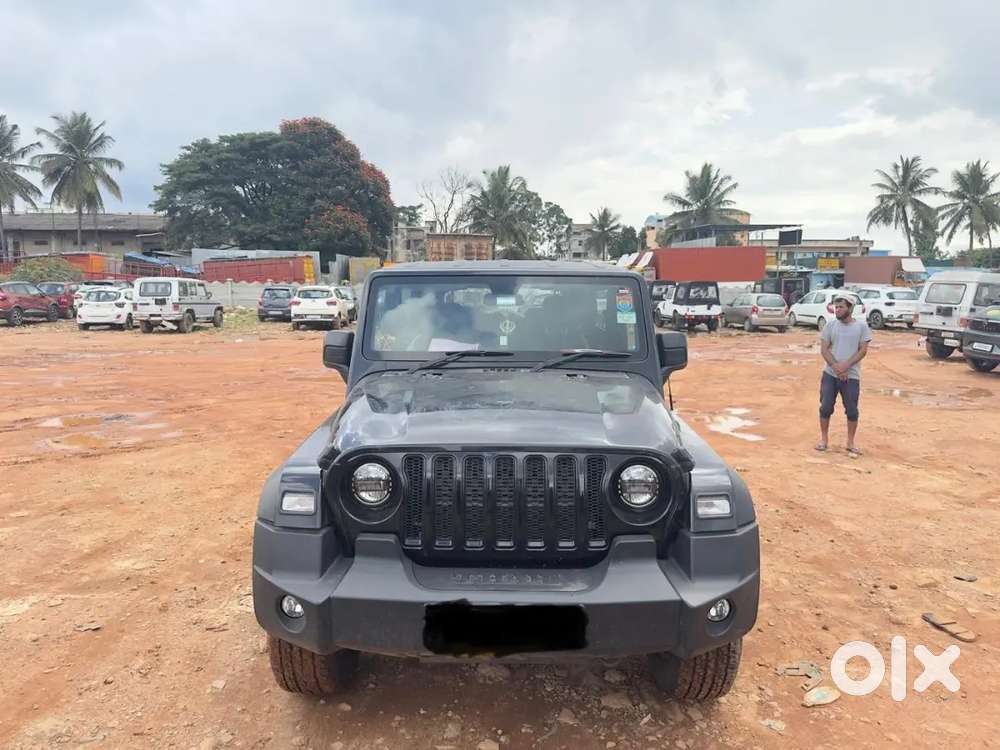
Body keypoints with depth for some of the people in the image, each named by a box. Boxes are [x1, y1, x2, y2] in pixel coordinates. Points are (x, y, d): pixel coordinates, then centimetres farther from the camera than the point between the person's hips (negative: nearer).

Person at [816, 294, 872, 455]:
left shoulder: (861, 326, -1)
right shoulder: (830, 325, 4)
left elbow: (863, 350, -5)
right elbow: (824, 349, -1)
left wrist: (845, 366, -17)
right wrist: (836, 367, -14)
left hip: (852, 376, -1)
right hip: (830, 374, 2)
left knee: (852, 410, 2)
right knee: (826, 407, 3)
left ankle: (850, 442, 16)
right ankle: (824, 439, 17)